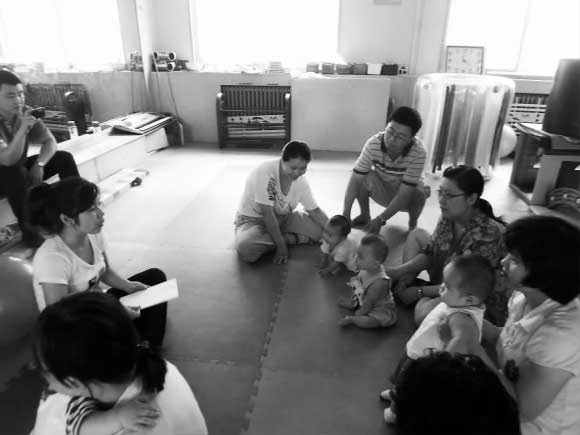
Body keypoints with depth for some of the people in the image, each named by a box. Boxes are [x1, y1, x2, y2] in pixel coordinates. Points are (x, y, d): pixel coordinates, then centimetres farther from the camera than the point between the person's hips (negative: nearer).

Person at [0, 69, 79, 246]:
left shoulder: (25, 113, -11)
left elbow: (50, 141, -4)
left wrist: (38, 165, -20)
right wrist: (22, 130, -43)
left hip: (19, 171, 5)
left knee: (64, 158, -9)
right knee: (16, 173, -36)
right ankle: (31, 232, -27)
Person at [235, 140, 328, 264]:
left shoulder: (301, 182, -11)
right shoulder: (265, 172, -29)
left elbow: (314, 211, 0)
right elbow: (267, 213, -28)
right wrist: (281, 244, -27)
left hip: (283, 218, 5)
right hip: (253, 219, -4)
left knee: (320, 230, -11)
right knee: (245, 248, -36)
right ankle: (289, 238, -15)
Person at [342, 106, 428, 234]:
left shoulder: (418, 153, -34)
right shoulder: (373, 143, -30)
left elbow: (403, 194, -33)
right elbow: (355, 179, -30)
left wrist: (380, 220, -38)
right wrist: (345, 214, -38)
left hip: (407, 191, -2)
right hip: (381, 188, 2)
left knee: (420, 193, -33)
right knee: (362, 177, -25)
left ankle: (412, 226, 0)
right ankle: (365, 216, 2)